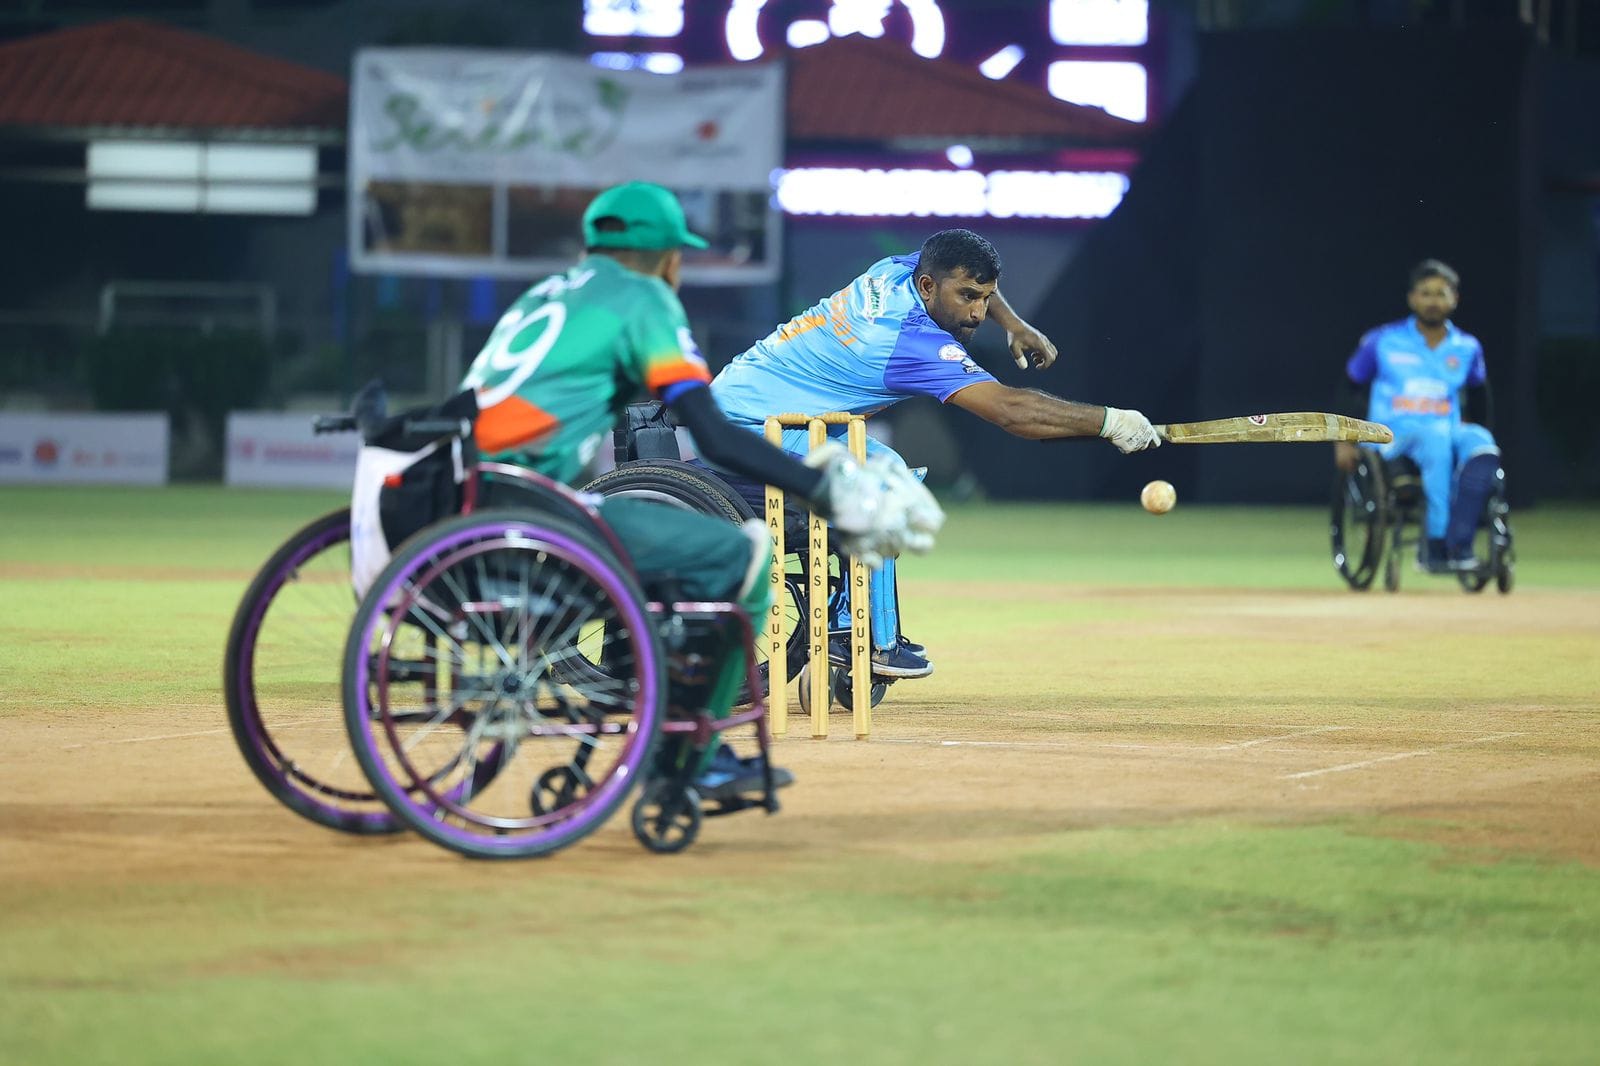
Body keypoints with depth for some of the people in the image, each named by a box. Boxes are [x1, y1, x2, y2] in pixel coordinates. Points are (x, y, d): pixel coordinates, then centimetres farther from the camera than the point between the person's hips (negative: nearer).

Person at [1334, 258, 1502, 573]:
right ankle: (1436, 542, -42)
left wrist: (1477, 435, 16)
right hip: (1392, 438, -3)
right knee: (1436, 434, -38)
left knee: (1481, 442, -32)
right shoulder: (1382, 342, 2)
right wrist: (1343, 440, 0)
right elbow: (1350, 388, 10)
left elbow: (1478, 397, 27)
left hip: (1449, 433, 3)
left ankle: (1457, 545, -39)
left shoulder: (1467, 348, 10)